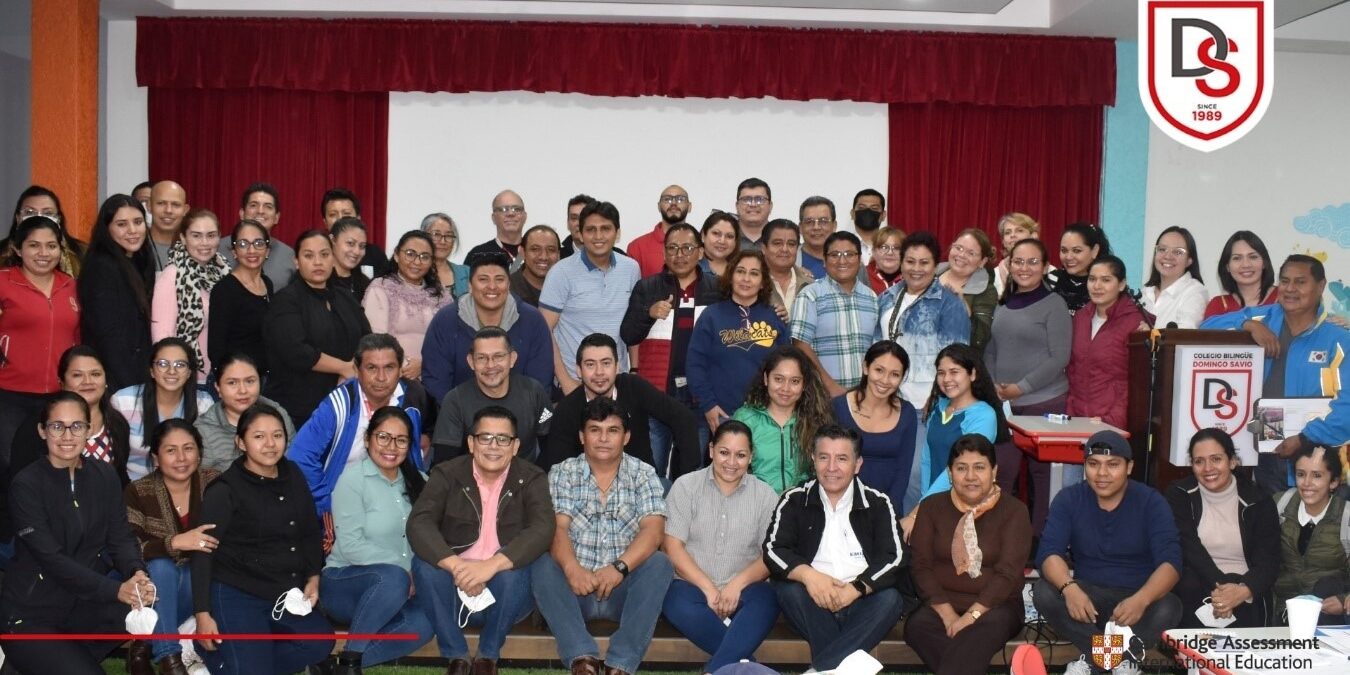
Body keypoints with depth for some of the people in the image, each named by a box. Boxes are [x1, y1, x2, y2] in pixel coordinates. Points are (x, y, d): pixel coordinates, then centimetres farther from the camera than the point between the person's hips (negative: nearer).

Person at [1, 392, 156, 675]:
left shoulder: (105, 475, 3)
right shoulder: (27, 484, -13)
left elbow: (121, 537, 0)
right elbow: (52, 558, -21)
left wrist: (137, 573, -24)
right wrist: (115, 590, -33)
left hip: (84, 603, 5)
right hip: (30, 614, -4)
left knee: (143, 604, -26)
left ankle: (72, 652, -2)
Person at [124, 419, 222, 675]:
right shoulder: (138, 493, -9)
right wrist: (175, 542, -37)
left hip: (202, 583, 1)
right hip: (155, 591, -1)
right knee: (161, 565, -32)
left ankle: (148, 643, -15)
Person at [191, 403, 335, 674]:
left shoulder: (293, 476, 5)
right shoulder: (225, 490, -12)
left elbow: (310, 531, 15)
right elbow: (203, 552, -13)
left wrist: (313, 577, 3)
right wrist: (203, 614, -17)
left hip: (285, 594, 6)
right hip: (236, 594, -6)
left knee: (319, 645, -9)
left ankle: (241, 653, 2)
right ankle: (207, 646, 12)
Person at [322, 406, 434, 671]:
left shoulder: (418, 482, 11)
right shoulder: (352, 481, -6)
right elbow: (350, 546, -15)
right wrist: (405, 569, -18)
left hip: (396, 590, 4)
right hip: (344, 582, -4)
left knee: (423, 623, -29)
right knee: (394, 577, -37)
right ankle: (350, 658, -20)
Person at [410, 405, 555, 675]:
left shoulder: (532, 479, -4)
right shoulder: (446, 474, -2)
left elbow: (542, 530, -21)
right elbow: (418, 524, -17)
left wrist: (492, 565, -37)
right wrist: (456, 566, -35)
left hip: (505, 591, -1)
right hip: (455, 585, 1)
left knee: (513, 572, -32)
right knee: (425, 564, -27)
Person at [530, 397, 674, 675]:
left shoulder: (643, 474, 6)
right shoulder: (562, 473, 6)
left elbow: (653, 529, -9)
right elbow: (557, 528, -9)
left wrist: (619, 567, -26)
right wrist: (572, 568, -30)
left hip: (623, 589, 0)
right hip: (575, 586, 0)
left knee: (659, 562, -27)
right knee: (542, 565, -27)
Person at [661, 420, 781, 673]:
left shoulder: (765, 495, 9)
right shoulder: (685, 486, 6)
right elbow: (672, 546, -2)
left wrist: (738, 584, -16)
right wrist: (708, 588, -14)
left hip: (742, 589, 1)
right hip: (692, 585, -1)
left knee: (766, 601, -33)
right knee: (676, 603, -35)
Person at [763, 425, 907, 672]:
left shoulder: (878, 503, 5)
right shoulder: (794, 500, 6)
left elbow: (894, 559, -5)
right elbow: (773, 550, -5)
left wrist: (855, 589, -21)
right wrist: (807, 575, -26)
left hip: (861, 602, 0)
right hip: (815, 600, 0)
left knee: (891, 599, -30)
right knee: (788, 590, -29)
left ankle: (823, 668, -36)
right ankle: (842, 666, -31)